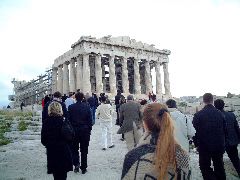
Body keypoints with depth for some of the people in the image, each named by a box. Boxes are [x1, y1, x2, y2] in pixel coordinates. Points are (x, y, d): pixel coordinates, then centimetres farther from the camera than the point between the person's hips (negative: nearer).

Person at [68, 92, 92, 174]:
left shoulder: (71, 107, -6)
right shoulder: (87, 106, -6)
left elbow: (69, 120, -2)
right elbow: (90, 119, -3)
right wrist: (89, 129, 6)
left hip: (74, 130, 0)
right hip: (85, 130, 0)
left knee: (74, 149, 15)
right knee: (84, 150, 9)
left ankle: (76, 163, -1)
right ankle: (83, 168, 15)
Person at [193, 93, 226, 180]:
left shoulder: (198, 115, -14)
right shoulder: (220, 114, -4)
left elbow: (195, 130, -11)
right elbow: (224, 129, 4)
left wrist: (196, 144, 2)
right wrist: (222, 143, 15)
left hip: (204, 146, -3)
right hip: (219, 146, 4)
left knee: (205, 167, 9)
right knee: (219, 166, 19)